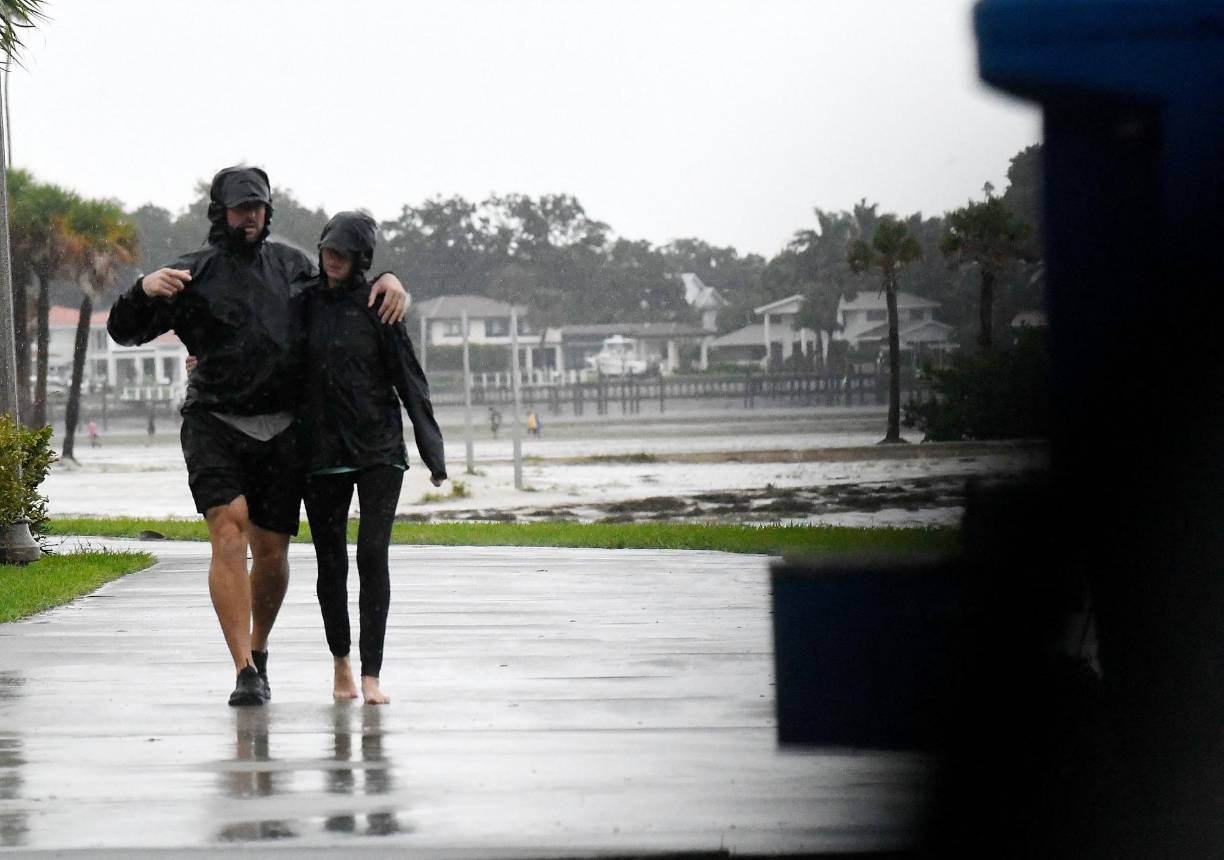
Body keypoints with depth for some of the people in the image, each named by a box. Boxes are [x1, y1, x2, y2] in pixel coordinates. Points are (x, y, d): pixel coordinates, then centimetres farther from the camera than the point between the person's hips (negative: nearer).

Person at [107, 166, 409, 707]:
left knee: (271, 550, 5)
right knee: (229, 534, -19)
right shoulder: (194, 274, 3)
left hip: (280, 432, 3)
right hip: (215, 424, -3)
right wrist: (144, 290, -21)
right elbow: (124, 332, 0)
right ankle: (244, 673, -23)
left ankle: (258, 650, 30)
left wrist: (387, 282, 8)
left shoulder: (290, 265, 14)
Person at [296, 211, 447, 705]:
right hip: (322, 454, 2)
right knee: (331, 562, 6)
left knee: (372, 556, -11)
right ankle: (340, 660, 28)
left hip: (378, 448, -2)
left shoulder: (377, 308, -2)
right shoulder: (305, 304, 5)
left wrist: (432, 454, -4)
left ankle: (370, 675, -11)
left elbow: (409, 381, -2)